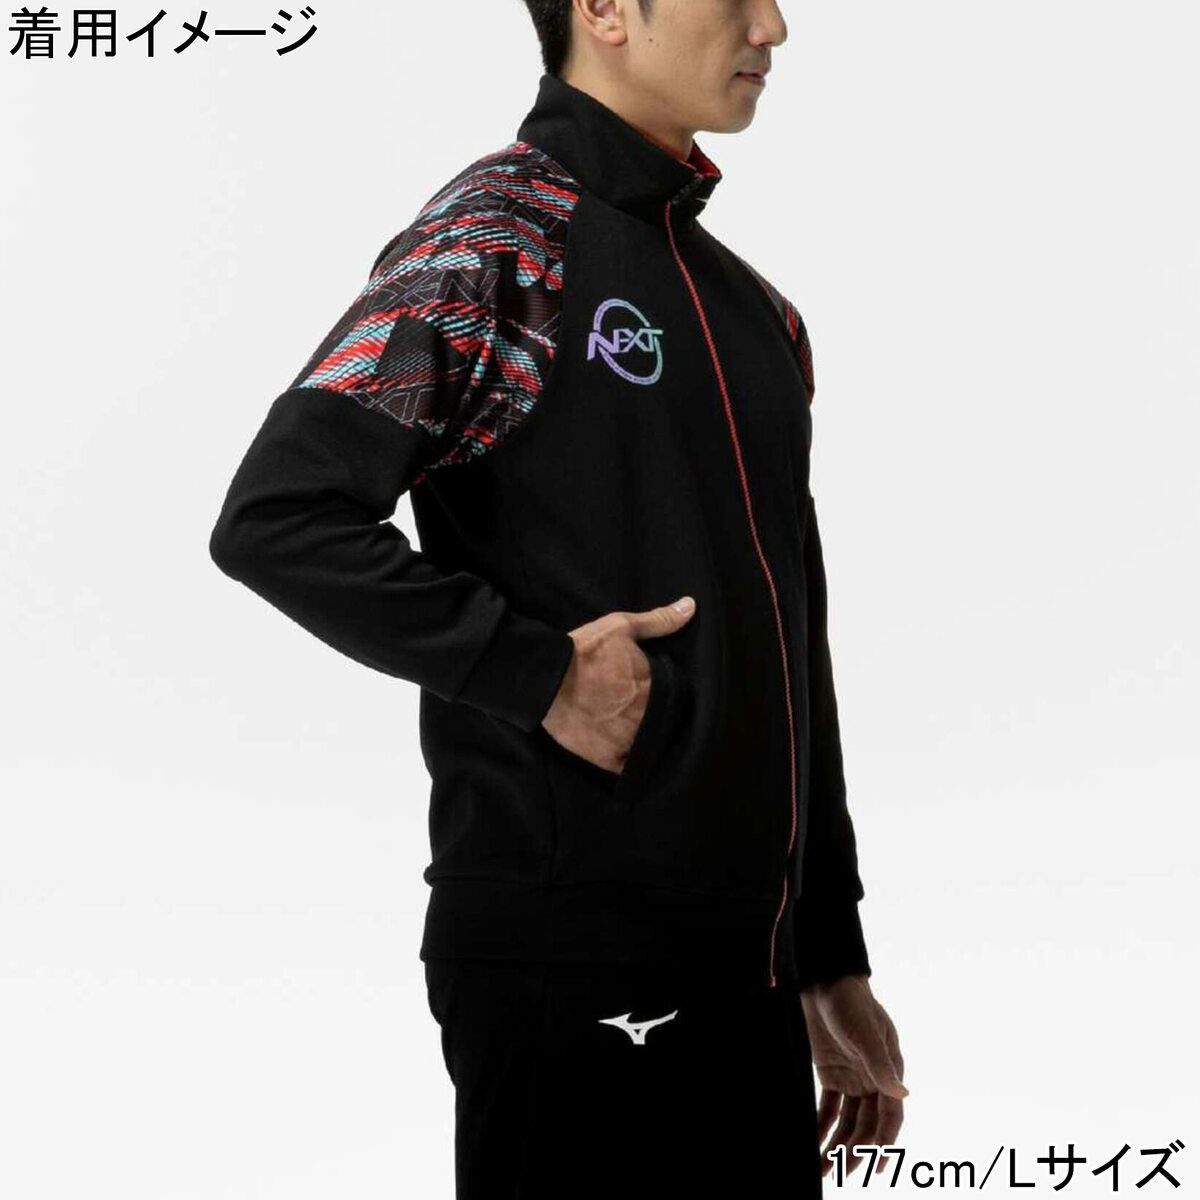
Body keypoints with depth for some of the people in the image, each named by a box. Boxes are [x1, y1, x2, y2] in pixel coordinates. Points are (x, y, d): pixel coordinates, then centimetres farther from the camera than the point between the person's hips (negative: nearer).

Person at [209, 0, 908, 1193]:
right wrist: (543, 673, -18)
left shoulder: (751, 308, 16)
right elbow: (275, 521, -18)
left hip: (746, 961, 7)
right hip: (570, 963, -7)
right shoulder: (495, 238, -8)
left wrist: (833, 960, 18)